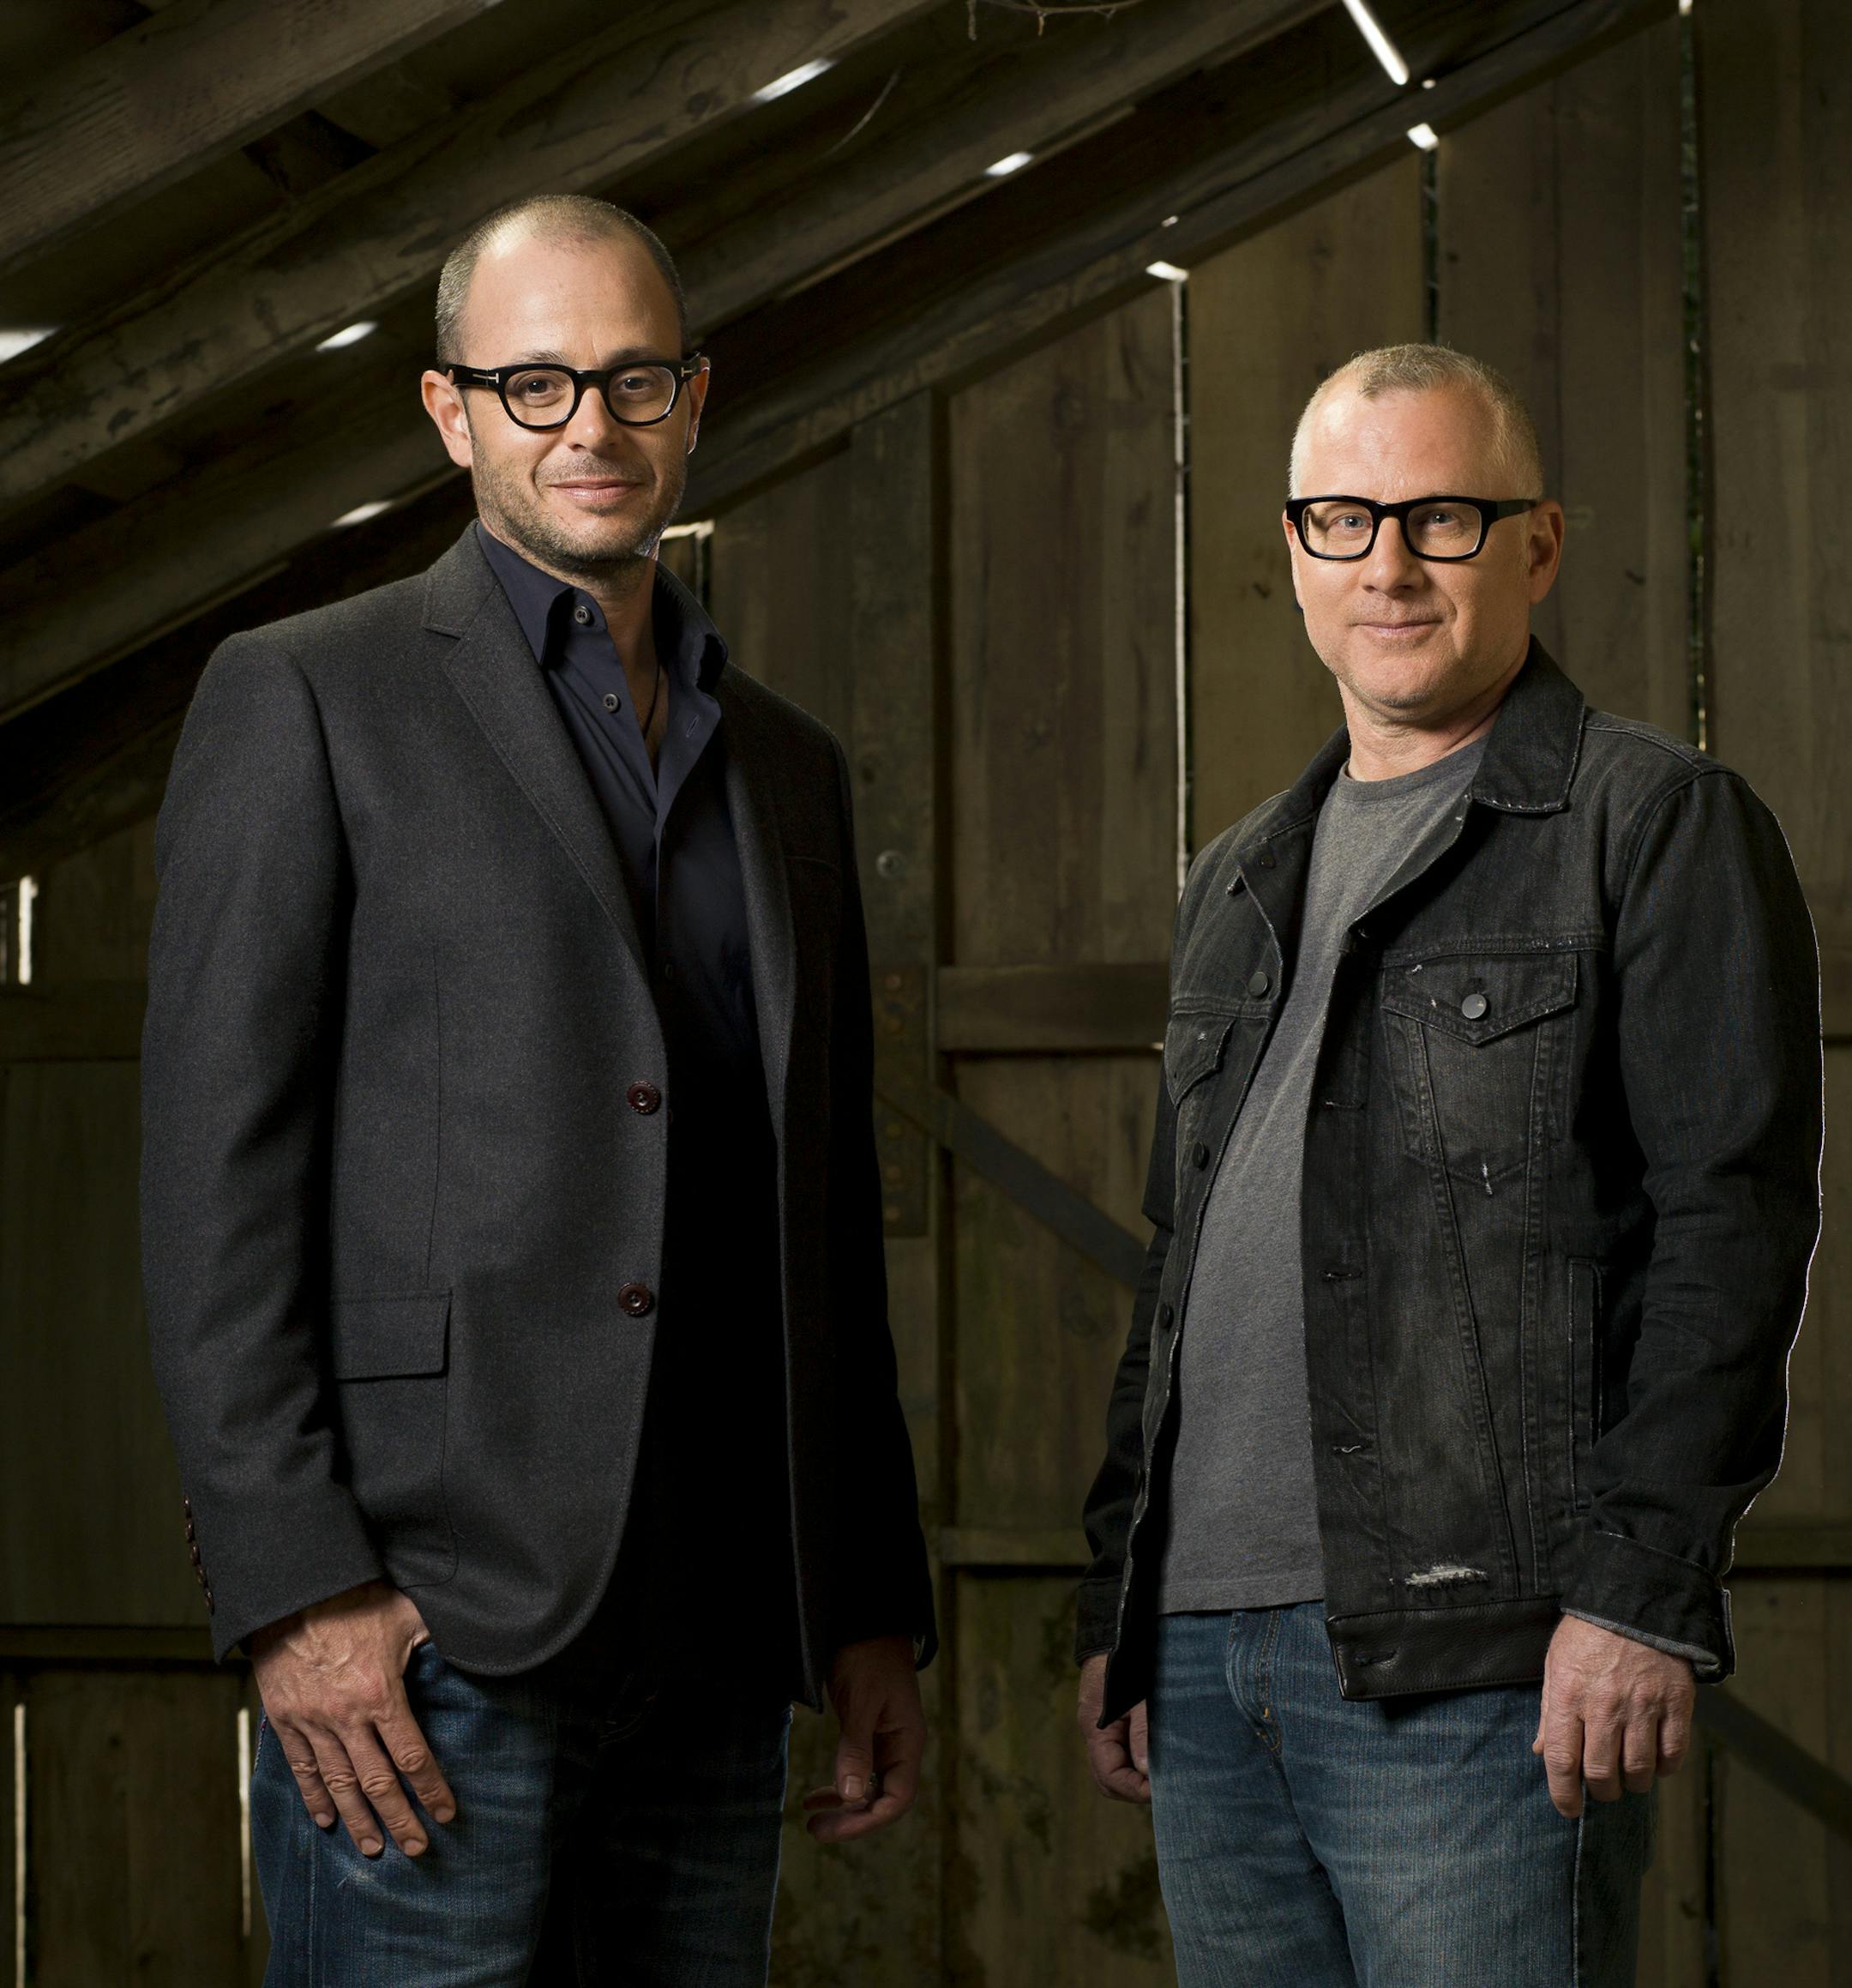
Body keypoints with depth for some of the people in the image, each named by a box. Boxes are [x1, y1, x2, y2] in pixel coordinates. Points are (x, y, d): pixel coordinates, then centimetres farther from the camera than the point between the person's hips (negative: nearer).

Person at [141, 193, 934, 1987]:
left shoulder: (785, 767, 19)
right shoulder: (307, 700, 1)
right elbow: (215, 1177, -6)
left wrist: (873, 1609, 14)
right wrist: (295, 1587, -14)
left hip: (714, 1637, 6)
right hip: (428, 1627, -5)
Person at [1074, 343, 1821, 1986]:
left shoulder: (1659, 825, 0)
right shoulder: (1241, 886, 22)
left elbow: (1734, 1220, -8)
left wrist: (1643, 1592, -16)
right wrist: (1116, 1603, 18)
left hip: (1479, 1668, -7)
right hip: (1209, 1653, 7)